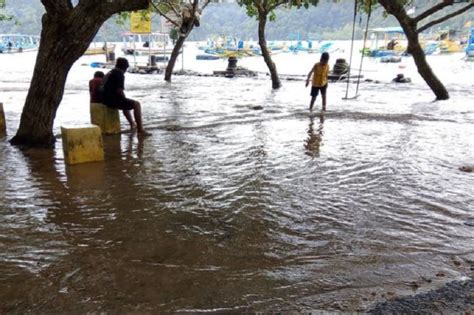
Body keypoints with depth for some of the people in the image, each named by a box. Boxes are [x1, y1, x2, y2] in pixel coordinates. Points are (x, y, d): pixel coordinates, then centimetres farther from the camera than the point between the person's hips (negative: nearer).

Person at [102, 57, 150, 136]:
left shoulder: (109, 73, 18)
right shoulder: (120, 74, -12)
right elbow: (119, 91, -22)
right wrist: (125, 99, -3)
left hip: (106, 100, 10)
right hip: (114, 100, -10)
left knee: (126, 103, 35)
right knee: (136, 104, -4)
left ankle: (132, 124, 47)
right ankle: (140, 130, -8)